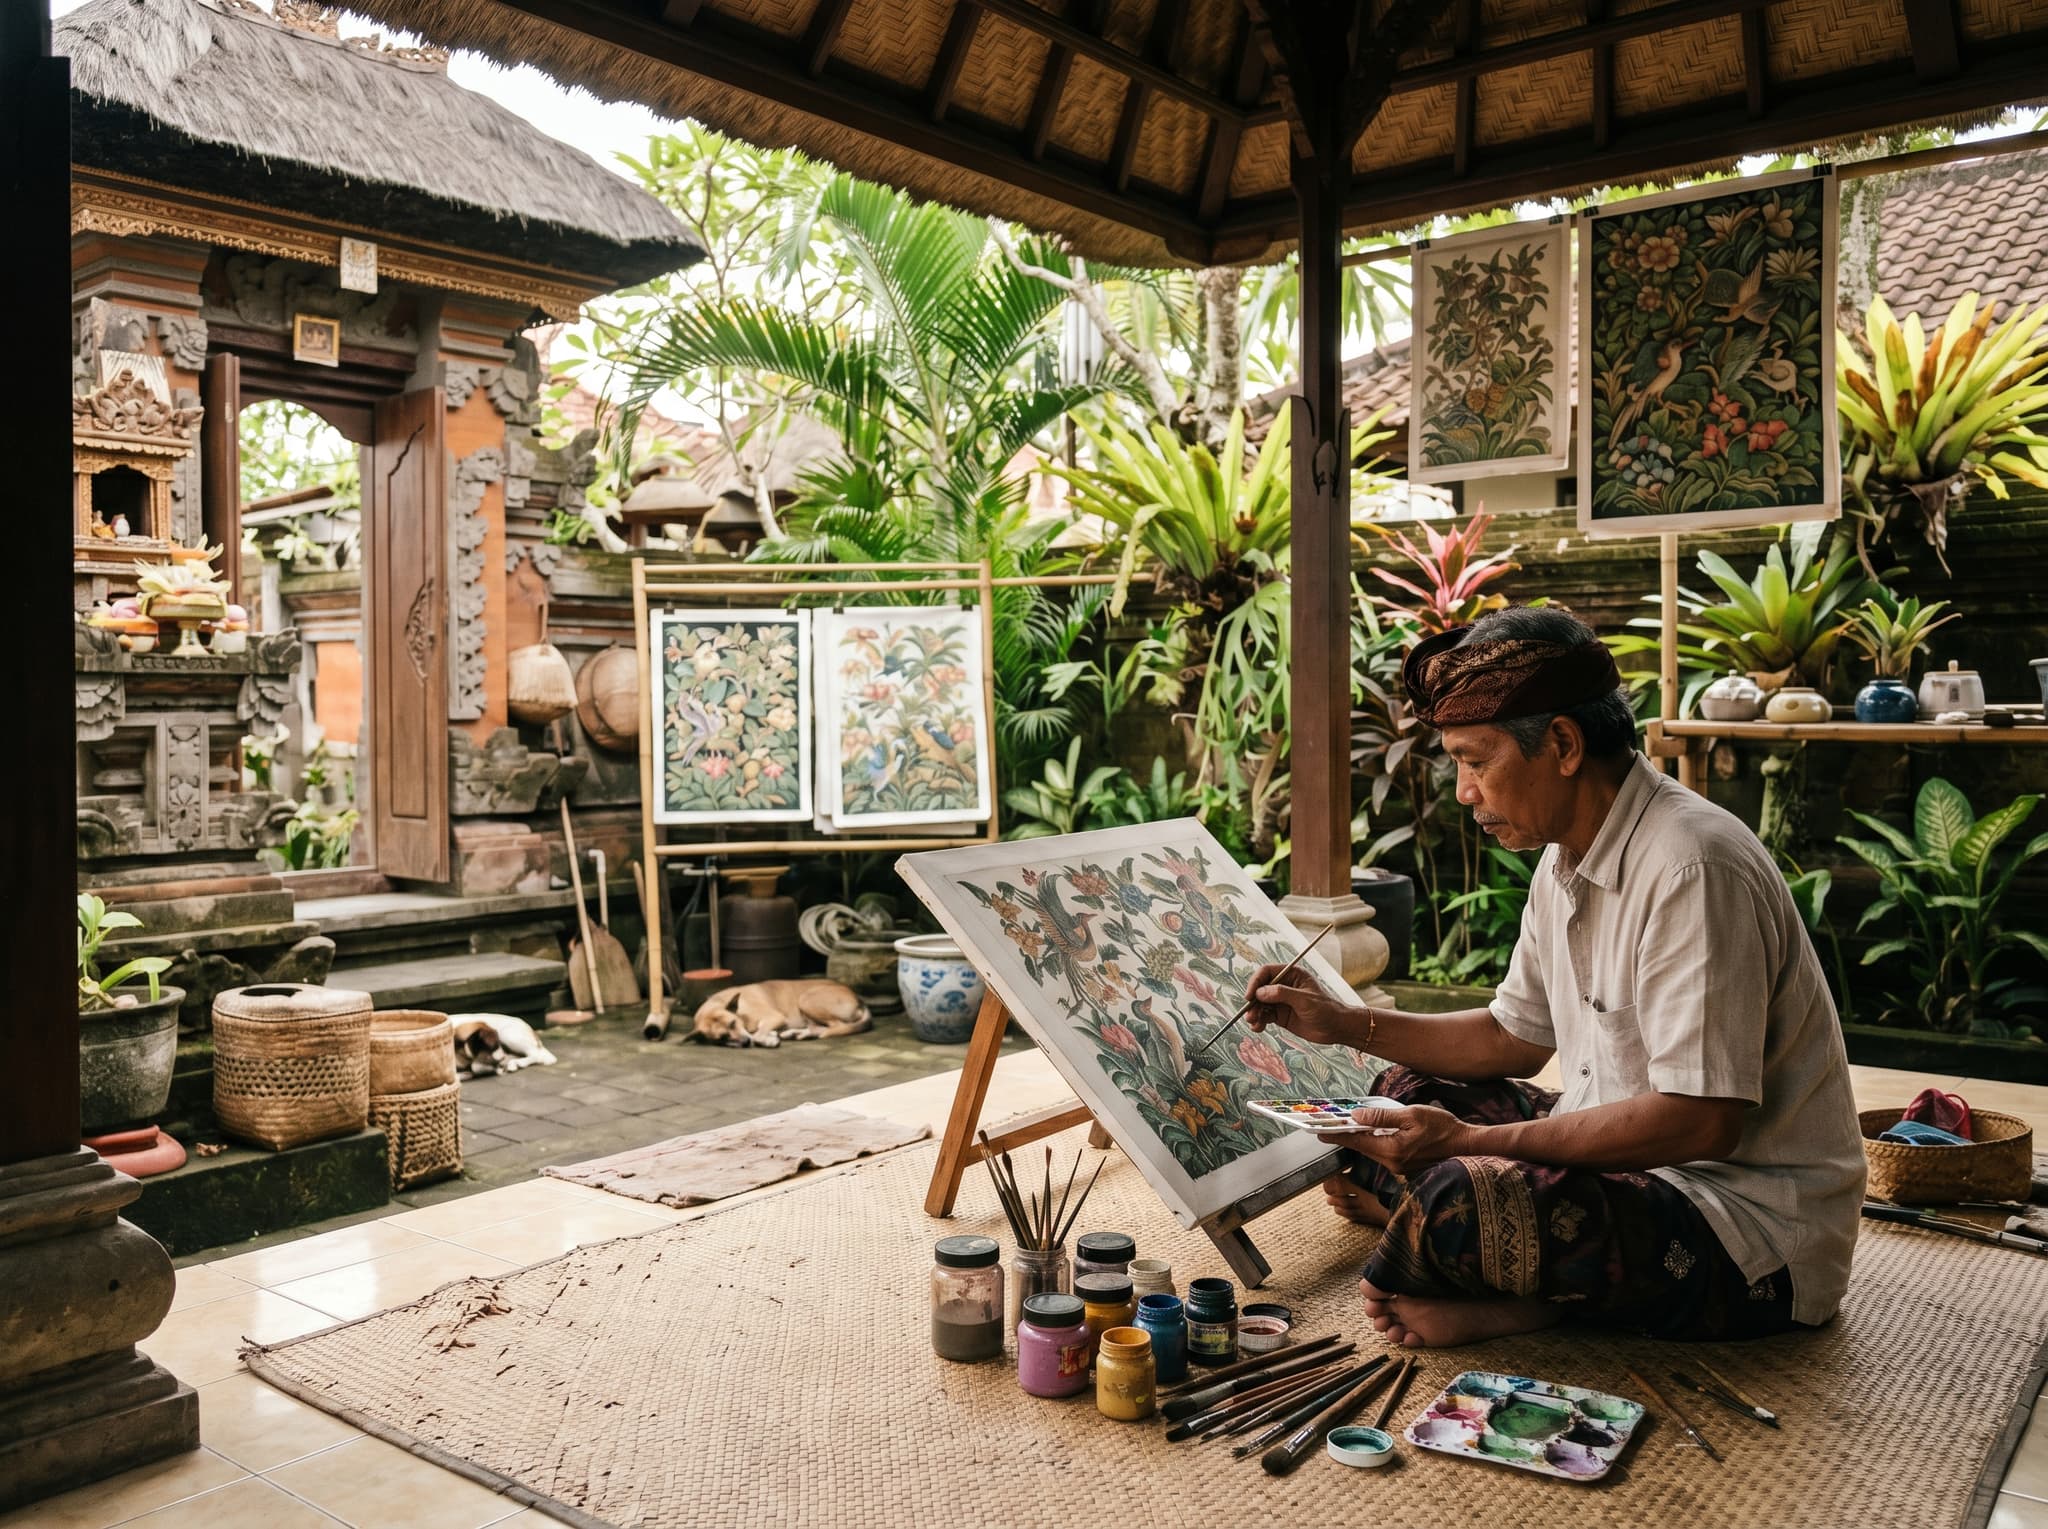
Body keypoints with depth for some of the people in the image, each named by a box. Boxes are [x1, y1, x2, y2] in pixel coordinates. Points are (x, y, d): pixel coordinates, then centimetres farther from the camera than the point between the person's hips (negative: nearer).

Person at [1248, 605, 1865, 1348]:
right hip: (1637, 1159, 10)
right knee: (1402, 1095, 9)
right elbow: (1515, 1037, 18)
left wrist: (1472, 1141, -26)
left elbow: (1703, 1121, -28)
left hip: (1754, 1236, -10)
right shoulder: (1568, 859, 7)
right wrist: (1346, 1023, 10)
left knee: (1456, 1199, -32)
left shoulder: (1691, 868, -23)